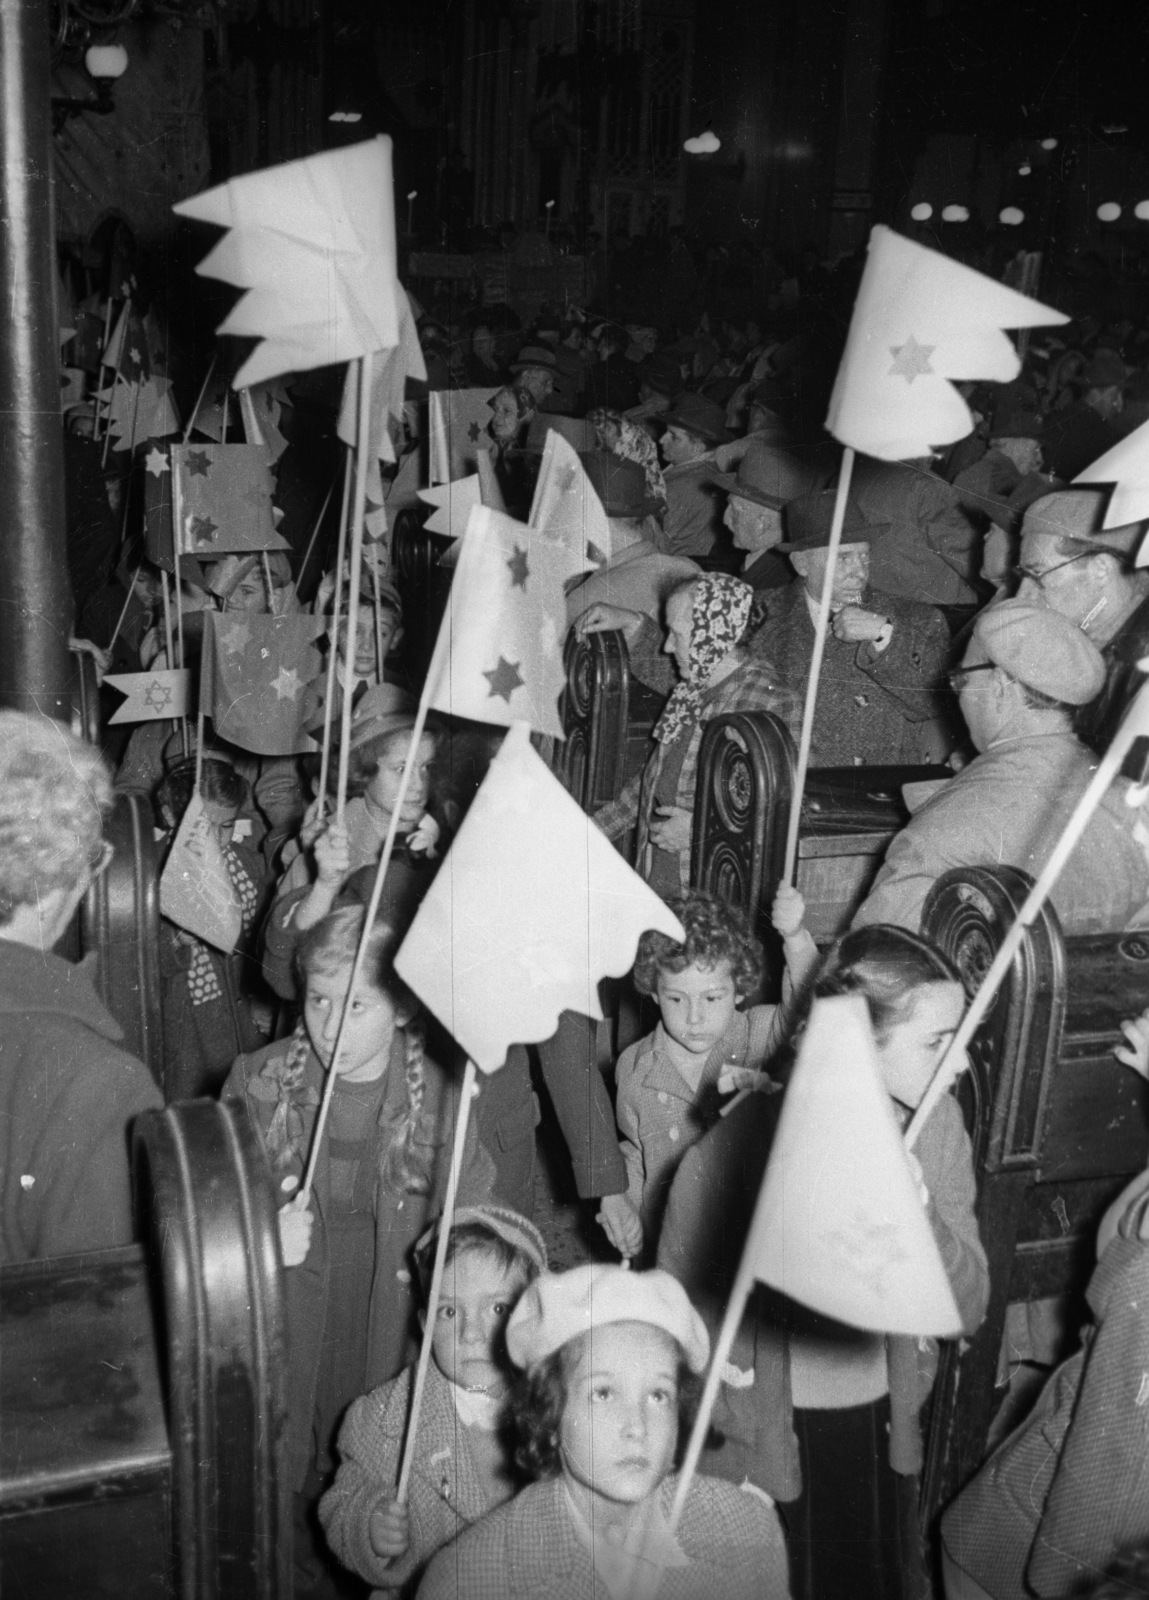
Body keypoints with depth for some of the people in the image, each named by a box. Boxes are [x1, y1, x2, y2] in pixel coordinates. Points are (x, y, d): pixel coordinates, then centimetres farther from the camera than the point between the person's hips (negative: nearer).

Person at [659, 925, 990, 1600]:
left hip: (884, 1428, 4)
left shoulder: (937, 1123, -10)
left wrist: (919, 1220, -27)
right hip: (764, 1441, -4)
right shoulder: (751, 1135, -22)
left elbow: (968, 1308, -11)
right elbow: (678, 1295, -10)